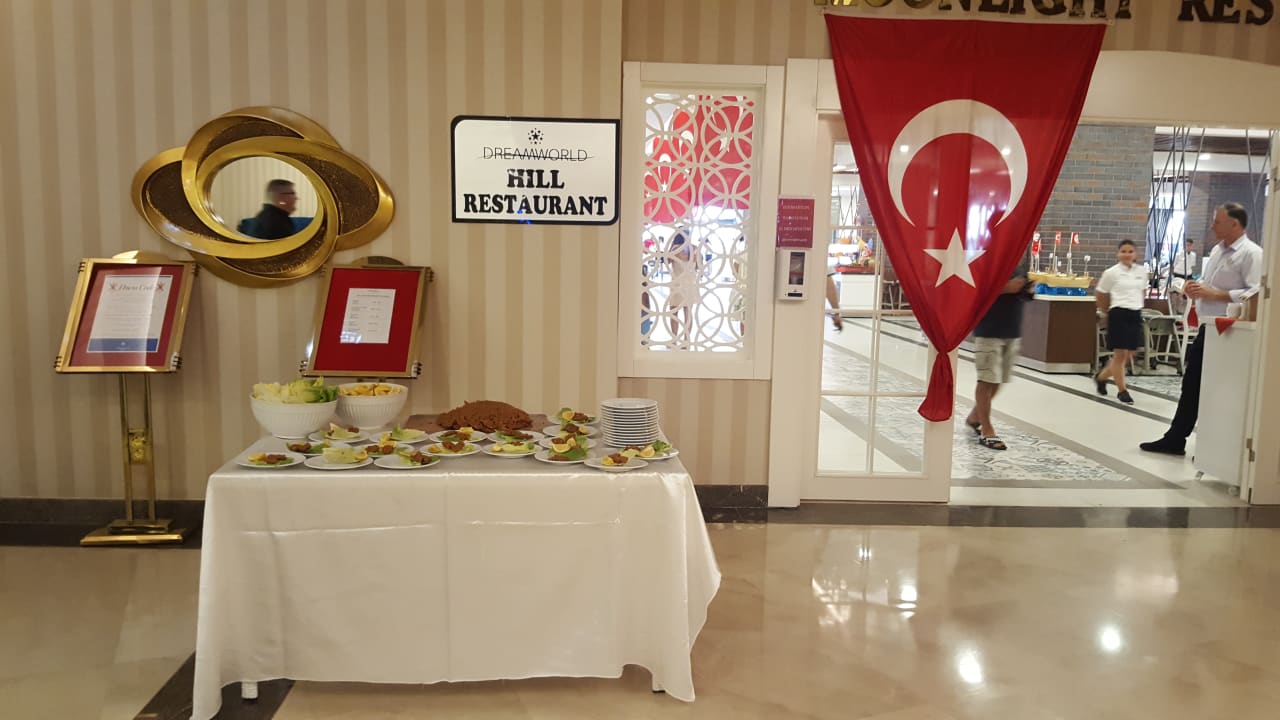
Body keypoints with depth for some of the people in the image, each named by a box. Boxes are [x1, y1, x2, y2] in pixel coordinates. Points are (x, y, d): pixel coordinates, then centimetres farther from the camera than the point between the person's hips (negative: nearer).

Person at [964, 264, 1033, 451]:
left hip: (1013, 332, 8)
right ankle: (986, 431, 4)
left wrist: (1028, 290, -4)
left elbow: (1021, 294, 20)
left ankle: (974, 416, 33)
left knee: (998, 380, 15)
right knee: (987, 380, -2)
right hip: (989, 333, -7)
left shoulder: (1020, 268, 12)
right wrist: (1006, 288, -24)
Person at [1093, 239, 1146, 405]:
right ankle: (1122, 390, 10)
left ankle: (1101, 377, 27)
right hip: (1119, 315, -5)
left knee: (1129, 355, 8)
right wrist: (1106, 311, 9)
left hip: (1136, 315, 5)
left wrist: (1136, 304, 18)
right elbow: (1100, 294, 2)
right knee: (1120, 354, -1)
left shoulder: (1142, 271, 7)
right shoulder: (1111, 272, -6)